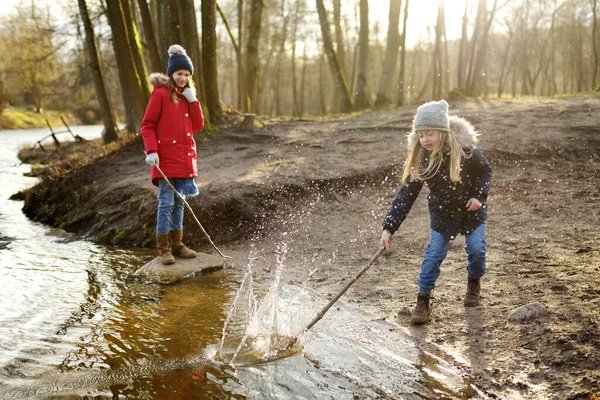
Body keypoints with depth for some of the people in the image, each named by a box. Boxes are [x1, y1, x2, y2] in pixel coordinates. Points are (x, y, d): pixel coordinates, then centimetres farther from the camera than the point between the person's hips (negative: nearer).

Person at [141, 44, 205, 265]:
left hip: (185, 157, 6)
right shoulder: (161, 93, -5)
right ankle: (163, 247, 3)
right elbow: (147, 125, -7)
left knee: (179, 202, 12)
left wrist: (192, 100, -4)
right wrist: (151, 151, -18)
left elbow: (198, 126, 7)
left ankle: (176, 244, 21)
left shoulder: (188, 95, 14)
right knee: (166, 202, -6)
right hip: (166, 157, -6)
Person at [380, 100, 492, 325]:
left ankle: (474, 281, 31)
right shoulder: (420, 159, -21)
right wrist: (389, 228, -25)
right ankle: (423, 300, 8)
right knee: (434, 253, -4)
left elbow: (485, 171, -5)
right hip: (442, 213, 1)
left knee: (476, 248, -2)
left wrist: (479, 196, -20)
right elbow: (406, 195, -20)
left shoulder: (464, 148, -25)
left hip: (471, 208, -1)